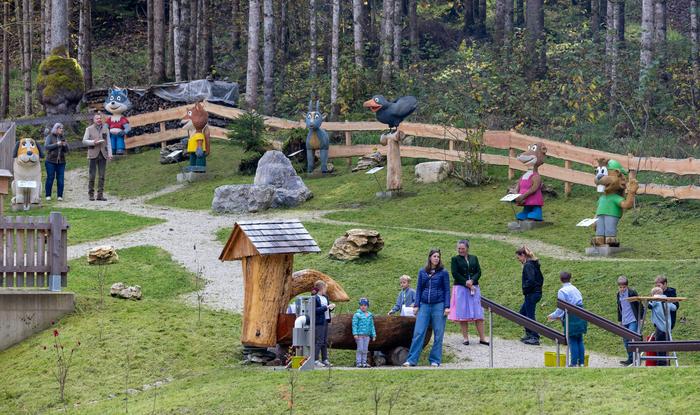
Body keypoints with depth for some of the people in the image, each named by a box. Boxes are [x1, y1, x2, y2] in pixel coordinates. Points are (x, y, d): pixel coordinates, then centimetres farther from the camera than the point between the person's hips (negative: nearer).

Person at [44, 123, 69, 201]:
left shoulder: (62, 138, 15)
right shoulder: (50, 137, 3)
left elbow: (66, 150, 15)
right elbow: (46, 146, -10)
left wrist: (65, 145, -7)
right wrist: (57, 144, -16)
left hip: (61, 162, 4)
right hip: (51, 161, -4)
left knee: (60, 179, -2)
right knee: (50, 178, -3)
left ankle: (60, 196, 1)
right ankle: (48, 195, 4)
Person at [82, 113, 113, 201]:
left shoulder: (105, 129, 11)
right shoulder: (89, 129, 5)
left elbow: (108, 142, 10)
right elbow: (84, 141, 2)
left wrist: (110, 153, 1)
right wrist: (93, 142, -16)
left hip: (103, 154, 2)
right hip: (93, 154, -2)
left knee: (102, 176, -1)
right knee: (92, 175, -3)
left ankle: (100, 194, 1)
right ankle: (91, 194, 4)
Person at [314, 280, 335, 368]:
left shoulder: (325, 297, 14)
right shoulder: (315, 298, -11)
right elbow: (316, 310, -21)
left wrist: (331, 307, 2)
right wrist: (326, 307, -21)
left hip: (326, 321, 9)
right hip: (319, 322, -8)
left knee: (325, 342, 10)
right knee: (319, 341, -9)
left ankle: (325, 360, 15)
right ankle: (316, 360, -7)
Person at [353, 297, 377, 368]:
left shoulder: (370, 315, 14)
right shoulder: (357, 314, -2)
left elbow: (372, 326, 18)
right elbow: (354, 324, -7)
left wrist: (373, 335, 15)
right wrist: (355, 334, -16)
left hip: (367, 335, 5)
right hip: (360, 335, -5)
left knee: (365, 350, 6)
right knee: (360, 349, -7)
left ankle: (364, 362, 10)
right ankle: (358, 362, -4)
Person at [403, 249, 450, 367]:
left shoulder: (443, 272, 2)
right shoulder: (422, 272, 9)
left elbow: (447, 290, 2)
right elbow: (419, 289, 12)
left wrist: (447, 307, -6)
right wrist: (416, 305, 4)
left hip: (438, 305, -2)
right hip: (424, 305, 2)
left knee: (438, 334, 1)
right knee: (418, 333, -4)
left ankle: (435, 360, 9)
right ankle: (412, 360, -5)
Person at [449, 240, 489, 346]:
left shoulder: (474, 258, 13)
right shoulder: (455, 259, 4)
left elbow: (478, 272, 6)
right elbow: (455, 274, -6)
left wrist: (472, 281, -13)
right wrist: (466, 283, -13)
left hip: (474, 288, 2)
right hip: (461, 288, -2)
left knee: (478, 314, -1)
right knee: (463, 314, -3)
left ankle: (482, 338, 0)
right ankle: (465, 338, 2)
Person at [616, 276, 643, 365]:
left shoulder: (632, 293, -8)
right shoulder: (619, 295, 11)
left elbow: (639, 305, -5)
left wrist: (641, 317, -6)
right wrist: (620, 320, 23)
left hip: (633, 320, -7)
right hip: (624, 321, 7)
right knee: (625, 340, 8)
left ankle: (631, 359, -16)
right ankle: (630, 359, 17)